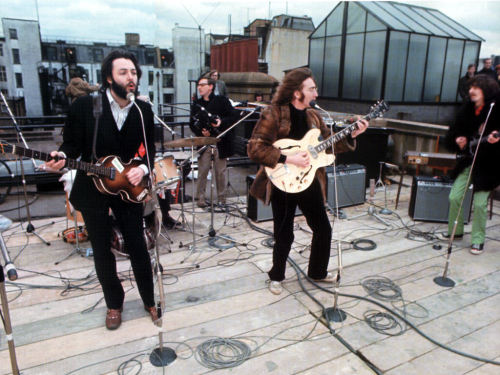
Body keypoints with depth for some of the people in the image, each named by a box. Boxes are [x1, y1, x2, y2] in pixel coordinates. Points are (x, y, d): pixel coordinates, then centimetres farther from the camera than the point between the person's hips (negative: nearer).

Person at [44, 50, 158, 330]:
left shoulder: (144, 110, -2)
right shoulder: (84, 105, -10)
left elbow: (149, 148, 5)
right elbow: (73, 144, -3)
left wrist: (143, 168, -13)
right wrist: (62, 157, -24)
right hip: (92, 189, -1)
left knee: (138, 247, 7)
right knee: (102, 251, 11)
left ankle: (150, 299, 29)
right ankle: (114, 303, 33)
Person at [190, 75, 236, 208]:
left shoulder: (222, 101, 3)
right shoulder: (196, 104, 10)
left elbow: (232, 116, -1)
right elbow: (192, 124, 10)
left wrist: (222, 122, -18)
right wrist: (200, 131, -9)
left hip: (221, 142, -2)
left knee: (220, 172, 6)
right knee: (202, 171, 1)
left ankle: (221, 198, 19)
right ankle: (200, 198, 14)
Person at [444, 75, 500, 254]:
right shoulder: (466, 110, 6)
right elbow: (452, 133, 13)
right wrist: (457, 140, -6)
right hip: (468, 160, 5)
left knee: (480, 203, -6)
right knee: (454, 197, 4)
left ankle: (478, 240, 12)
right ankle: (455, 231, 25)